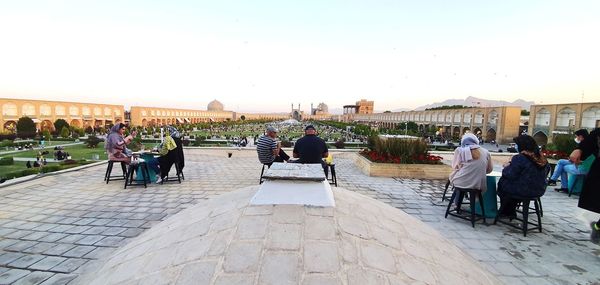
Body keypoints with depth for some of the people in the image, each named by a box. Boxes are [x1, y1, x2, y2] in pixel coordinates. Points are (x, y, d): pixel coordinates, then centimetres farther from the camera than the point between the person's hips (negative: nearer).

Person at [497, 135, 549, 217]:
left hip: (524, 191, -7)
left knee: (502, 182, 14)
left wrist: (507, 167, 2)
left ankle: (506, 211, 29)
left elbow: (510, 175, -17)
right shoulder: (541, 158, 4)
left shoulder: (519, 158, -18)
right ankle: (511, 211, 35)